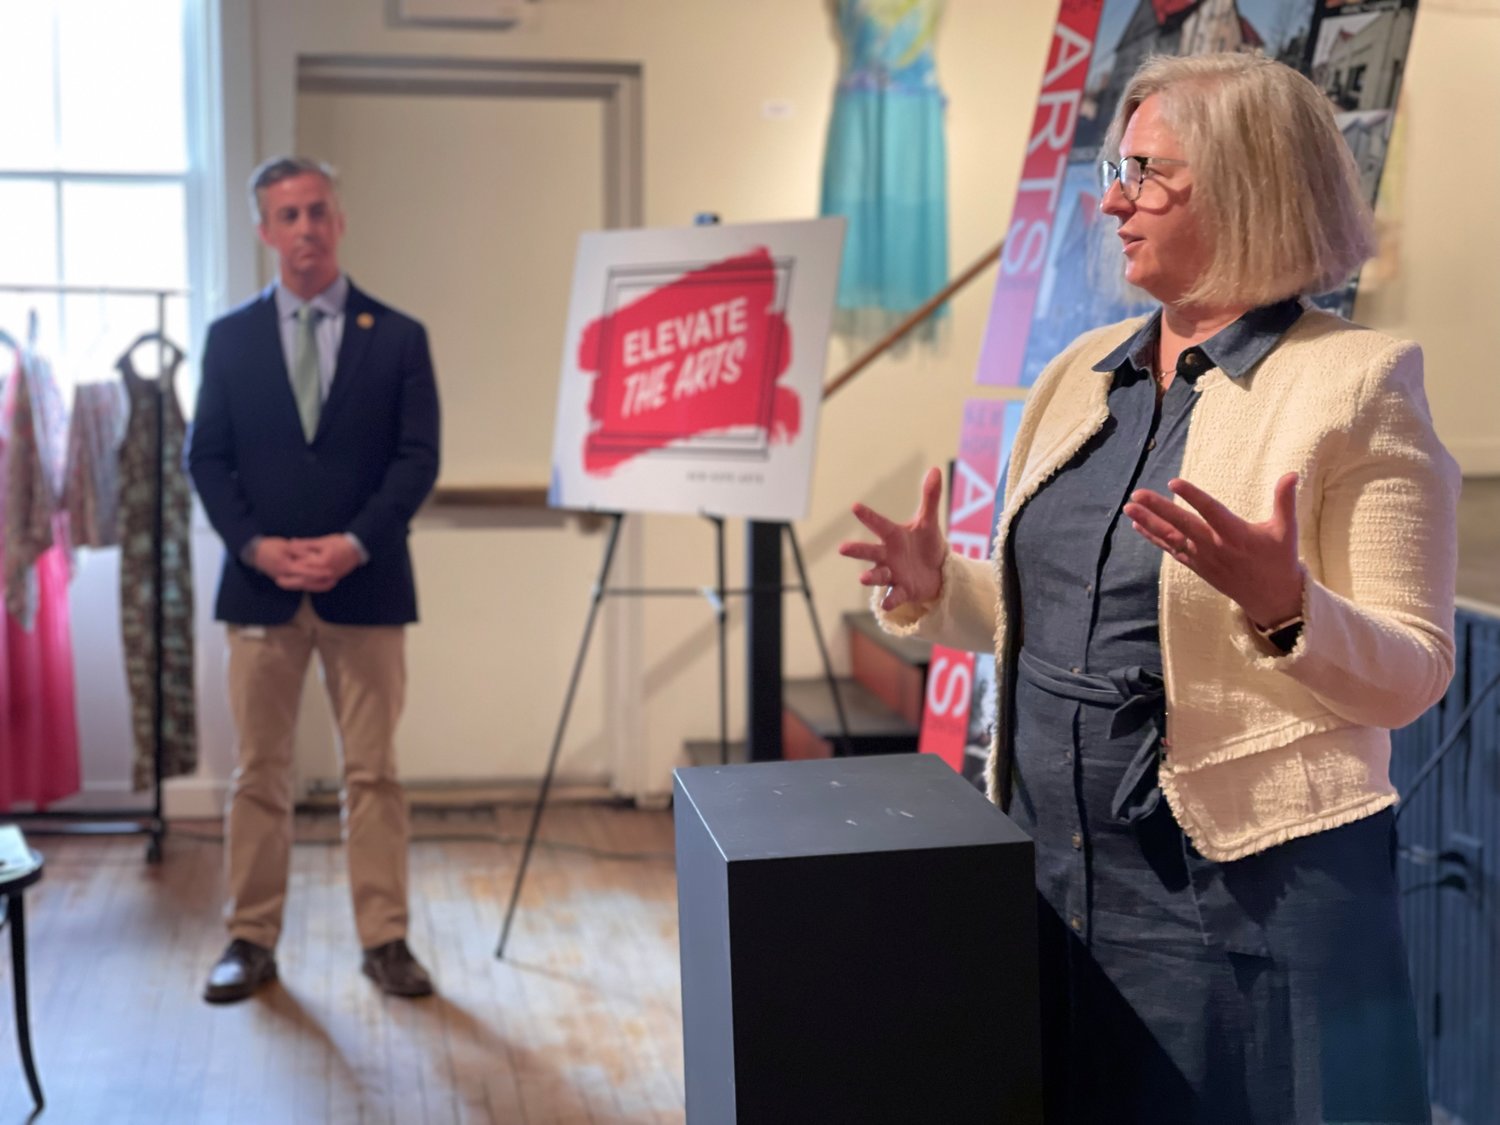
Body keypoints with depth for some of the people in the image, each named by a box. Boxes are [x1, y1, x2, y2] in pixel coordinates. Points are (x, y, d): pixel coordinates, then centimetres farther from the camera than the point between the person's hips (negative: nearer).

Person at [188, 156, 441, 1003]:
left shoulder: (397, 336, 4)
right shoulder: (230, 337, 7)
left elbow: (418, 458, -2)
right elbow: (207, 458, 4)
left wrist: (356, 543, -14)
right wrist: (256, 546, -11)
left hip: (366, 584, -1)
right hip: (260, 583, 1)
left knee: (374, 771, 3)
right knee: (260, 773, 6)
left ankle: (385, 940, 11)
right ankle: (252, 940, 15)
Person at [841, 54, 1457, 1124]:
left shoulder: (1356, 383, -9)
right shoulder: (1081, 372, 10)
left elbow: (1413, 676, -11)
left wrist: (1282, 605, -29)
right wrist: (938, 590, 0)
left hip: (1248, 893, -6)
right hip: (1053, 877, 6)